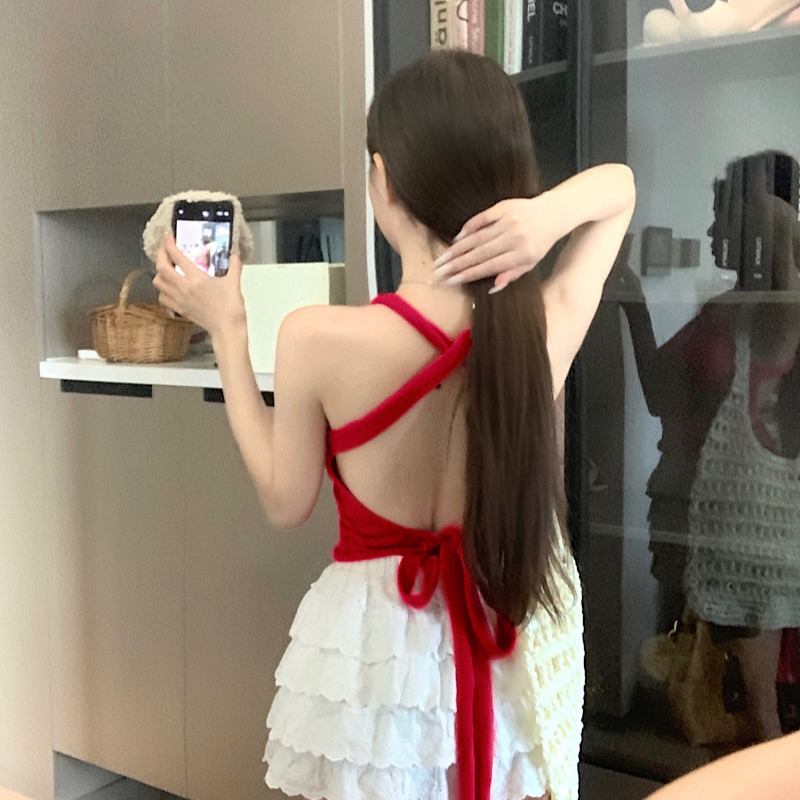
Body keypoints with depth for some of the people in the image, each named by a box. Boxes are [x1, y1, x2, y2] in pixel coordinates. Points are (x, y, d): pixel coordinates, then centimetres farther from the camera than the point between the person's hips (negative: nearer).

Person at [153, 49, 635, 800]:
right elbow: (618, 183, 3)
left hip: (376, 640, -2)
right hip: (510, 644, 3)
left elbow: (285, 502, -7)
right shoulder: (551, 324, -15)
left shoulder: (316, 338, -24)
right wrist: (554, 211, -19)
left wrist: (226, 330, -4)